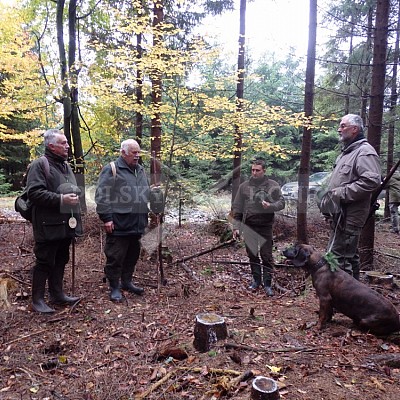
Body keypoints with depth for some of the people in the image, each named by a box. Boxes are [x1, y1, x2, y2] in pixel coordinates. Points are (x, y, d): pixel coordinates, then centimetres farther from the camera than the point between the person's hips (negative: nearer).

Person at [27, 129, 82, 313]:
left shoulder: (66, 166, 17)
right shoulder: (39, 165, -9)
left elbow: (75, 189, 28)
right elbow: (34, 192, -19)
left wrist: (75, 196, 8)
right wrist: (60, 199, -23)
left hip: (66, 224, 8)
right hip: (48, 226, -8)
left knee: (60, 261, 16)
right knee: (44, 262, 1)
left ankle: (57, 294, 28)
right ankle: (37, 299, 15)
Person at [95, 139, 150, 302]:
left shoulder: (140, 170, 15)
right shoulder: (111, 170, -7)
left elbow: (145, 194, 24)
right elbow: (101, 196, -11)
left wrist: (145, 216, 20)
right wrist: (106, 218, -15)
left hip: (137, 225, 7)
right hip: (118, 224, -7)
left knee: (132, 255, 17)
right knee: (115, 257, 2)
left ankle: (126, 282, 34)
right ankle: (114, 287, 17)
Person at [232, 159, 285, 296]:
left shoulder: (273, 185, 0)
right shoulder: (244, 186, 5)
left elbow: (281, 203, 0)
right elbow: (237, 208, 7)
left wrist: (270, 206, -22)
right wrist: (236, 227, 2)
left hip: (265, 226, -2)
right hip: (248, 227, 2)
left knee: (267, 256, 1)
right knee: (252, 255, 11)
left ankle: (267, 284, 12)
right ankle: (256, 280, 26)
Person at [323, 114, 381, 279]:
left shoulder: (364, 152, -12)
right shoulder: (346, 152, 20)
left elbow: (372, 180, -26)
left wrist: (341, 193, -22)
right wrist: (330, 195, 14)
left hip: (349, 216, -10)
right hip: (340, 215, 10)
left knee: (337, 258, -10)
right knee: (350, 256, 19)